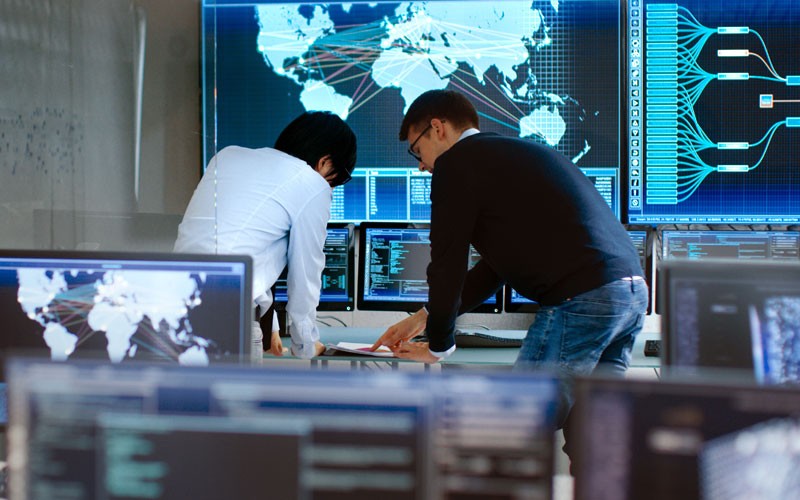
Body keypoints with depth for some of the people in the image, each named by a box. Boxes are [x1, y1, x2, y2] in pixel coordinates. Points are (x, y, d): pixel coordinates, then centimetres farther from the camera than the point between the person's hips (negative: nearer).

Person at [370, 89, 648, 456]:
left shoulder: (457, 163, 1)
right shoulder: (516, 153, 29)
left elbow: (447, 264, 1)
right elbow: (496, 267, 33)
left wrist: (438, 346, 15)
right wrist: (423, 319, 36)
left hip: (582, 298, -9)